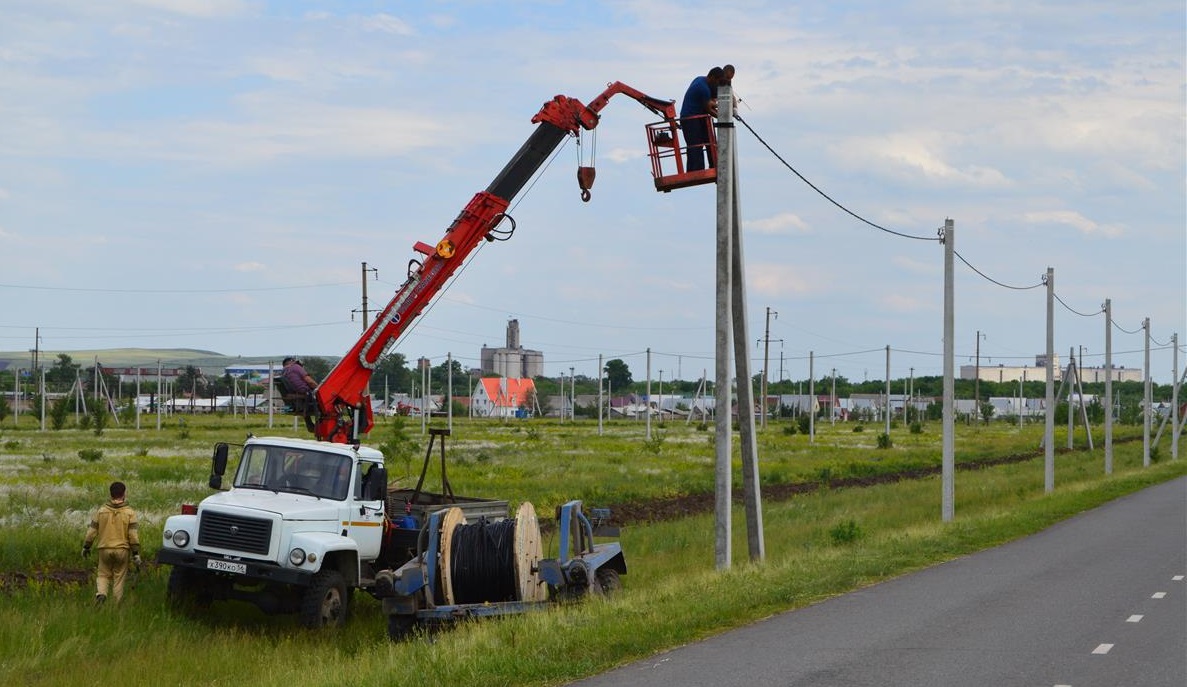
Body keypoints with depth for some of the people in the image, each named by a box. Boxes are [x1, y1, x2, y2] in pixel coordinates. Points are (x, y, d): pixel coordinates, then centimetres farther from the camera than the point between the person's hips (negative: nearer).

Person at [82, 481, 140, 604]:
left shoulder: (101, 510, -1)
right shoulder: (129, 512, -6)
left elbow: (92, 530, 2)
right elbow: (133, 534, -10)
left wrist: (86, 547, 14)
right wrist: (136, 553, -6)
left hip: (105, 549, 1)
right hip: (122, 550, -1)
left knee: (103, 575, 15)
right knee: (119, 578, 9)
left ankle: (101, 594, -11)